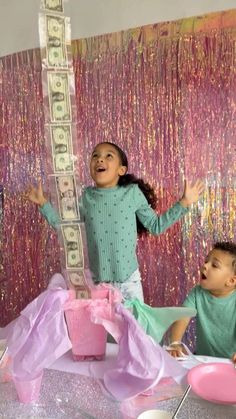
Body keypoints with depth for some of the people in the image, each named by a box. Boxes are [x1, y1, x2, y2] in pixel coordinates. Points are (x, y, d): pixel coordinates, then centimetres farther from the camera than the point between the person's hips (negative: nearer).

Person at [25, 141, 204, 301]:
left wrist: (184, 203, -4)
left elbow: (156, 226, 1)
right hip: (96, 281, 2)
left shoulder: (132, 192, -7)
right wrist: (43, 204, 3)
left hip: (129, 280, -1)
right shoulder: (86, 197, -1)